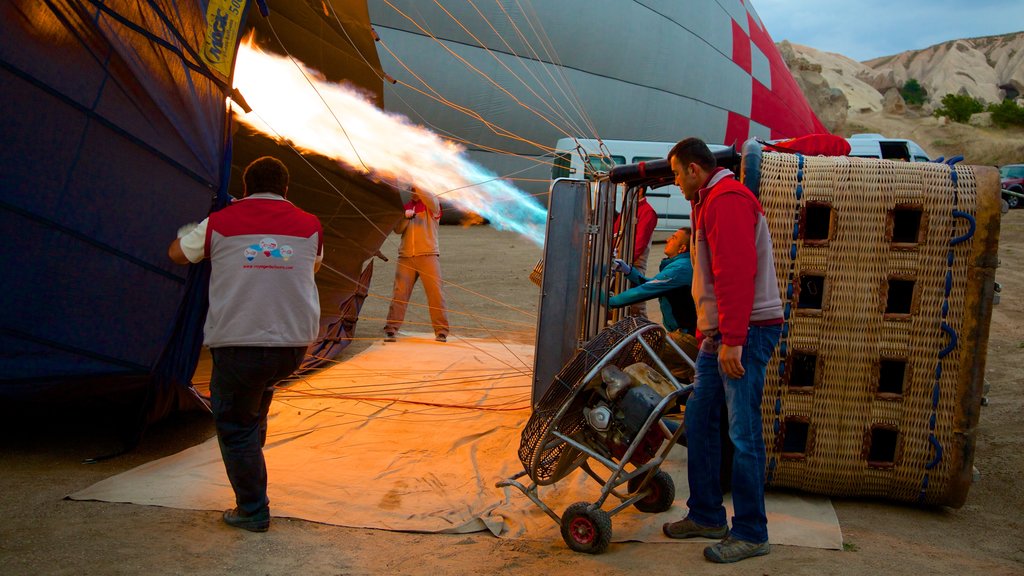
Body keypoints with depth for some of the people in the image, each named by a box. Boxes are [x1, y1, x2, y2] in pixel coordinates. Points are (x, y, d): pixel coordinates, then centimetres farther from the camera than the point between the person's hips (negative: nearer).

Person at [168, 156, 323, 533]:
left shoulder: (219, 224, 2)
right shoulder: (310, 225, 7)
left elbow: (177, 254, 20)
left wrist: (186, 232, 39)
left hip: (238, 343, -3)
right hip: (295, 345, 3)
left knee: (234, 424, 10)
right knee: (262, 387, 33)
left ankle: (253, 511, 13)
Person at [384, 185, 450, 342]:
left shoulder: (432, 206, 5)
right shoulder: (405, 206, 18)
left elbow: (431, 200, -20)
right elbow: (397, 229, 9)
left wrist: (416, 186, -27)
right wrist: (405, 217, -10)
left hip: (428, 255, -3)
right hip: (406, 257, 4)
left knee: (435, 292, -7)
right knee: (399, 293, -2)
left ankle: (441, 331, 0)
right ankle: (391, 330, 2)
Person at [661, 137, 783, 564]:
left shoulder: (728, 200, -13)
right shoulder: (709, 201, 21)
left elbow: (736, 274, -23)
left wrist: (732, 340, -25)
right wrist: (709, 334, 24)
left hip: (746, 334, -11)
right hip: (720, 336, 11)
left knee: (743, 433, -6)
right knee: (700, 421, 13)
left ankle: (751, 533, 2)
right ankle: (707, 516, 23)